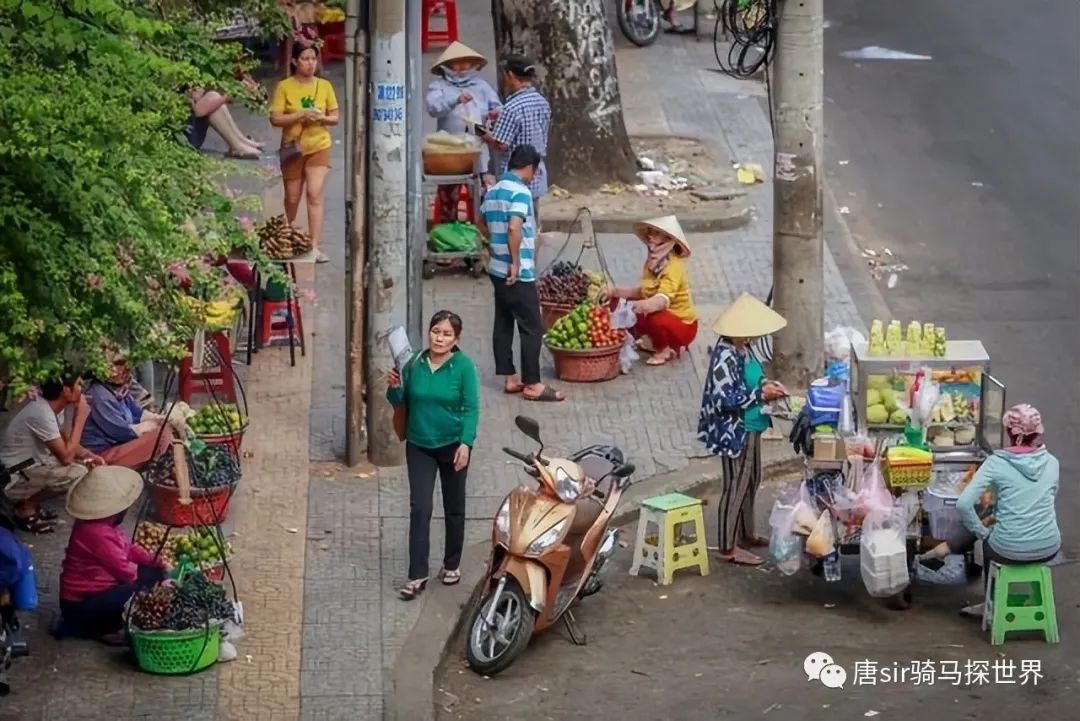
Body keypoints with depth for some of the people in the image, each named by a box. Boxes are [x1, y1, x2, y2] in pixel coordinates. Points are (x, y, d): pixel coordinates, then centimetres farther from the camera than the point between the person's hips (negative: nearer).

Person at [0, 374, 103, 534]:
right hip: (14, 479, -10)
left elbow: (67, 443, 14)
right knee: (78, 474, -24)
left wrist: (88, 455, -5)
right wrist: (81, 417, -20)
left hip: (29, 467, 10)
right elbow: (66, 456, -26)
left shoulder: (51, 406, 0)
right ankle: (26, 508, -5)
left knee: (85, 464, 8)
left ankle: (30, 500, 11)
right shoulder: (41, 413, -27)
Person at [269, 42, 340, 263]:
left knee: (314, 194, -14)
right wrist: (300, 115, -20)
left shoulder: (324, 86, 3)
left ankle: (315, 247, -16)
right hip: (293, 148, 0)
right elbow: (275, 119, -9)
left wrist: (321, 117, -14)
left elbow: (335, 117, 8)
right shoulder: (284, 87, -4)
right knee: (292, 198, 10)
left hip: (319, 147, 0)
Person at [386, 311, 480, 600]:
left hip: (452, 445, -2)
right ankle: (417, 575, -6)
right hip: (419, 446, 2)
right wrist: (394, 387, -17)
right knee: (419, 508, -6)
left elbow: (471, 408, -12)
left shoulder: (464, 366, -12)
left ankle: (452, 565, 29)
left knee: (454, 508, 13)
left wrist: (466, 443, -21)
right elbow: (400, 402, 4)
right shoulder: (415, 363, -4)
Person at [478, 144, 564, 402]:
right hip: (519, 273, -9)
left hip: (497, 270, 9)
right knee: (531, 328, -2)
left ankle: (510, 378, 17)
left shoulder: (493, 191, 10)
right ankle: (533, 384, 0)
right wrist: (516, 262, -20)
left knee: (503, 323, 12)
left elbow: (482, 225, 23)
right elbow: (514, 228, -28)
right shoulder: (520, 192, -17)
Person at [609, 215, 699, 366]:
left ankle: (664, 351, -8)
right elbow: (645, 291, 11)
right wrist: (620, 293, -1)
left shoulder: (673, 267, -26)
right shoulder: (652, 262, 2)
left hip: (683, 325, -9)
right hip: (664, 315, 9)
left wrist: (642, 306, -62)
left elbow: (662, 300, -42)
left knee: (656, 320, -38)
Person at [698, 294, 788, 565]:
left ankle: (745, 534, 37)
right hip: (734, 432, -10)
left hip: (750, 428, 10)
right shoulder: (725, 356, -25)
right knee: (735, 485, -1)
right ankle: (728, 547, 8)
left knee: (751, 481, 21)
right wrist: (761, 394, -22)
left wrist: (766, 386, 1)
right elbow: (725, 399, -27)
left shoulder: (743, 349, 5)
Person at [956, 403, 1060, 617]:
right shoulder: (1052, 463, 2)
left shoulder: (996, 463, -10)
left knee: (989, 541, 34)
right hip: (1049, 549, 3)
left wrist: (983, 532, 0)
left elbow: (963, 504, -16)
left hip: (1010, 551, -3)